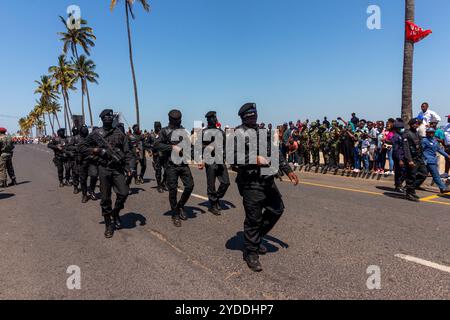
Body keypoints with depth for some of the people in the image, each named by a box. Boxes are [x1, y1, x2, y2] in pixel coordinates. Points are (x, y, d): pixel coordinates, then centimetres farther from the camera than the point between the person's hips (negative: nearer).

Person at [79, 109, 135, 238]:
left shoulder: (120, 133, 4)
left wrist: (131, 166, -11)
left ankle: (115, 213, 18)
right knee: (105, 198, 4)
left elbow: (127, 152, 1)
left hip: (118, 168, 1)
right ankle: (108, 224, 17)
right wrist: (96, 150, -8)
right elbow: (82, 148, 10)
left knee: (123, 192, -12)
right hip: (104, 169, 0)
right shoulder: (96, 134, 4)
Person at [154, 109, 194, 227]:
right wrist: (172, 147, -19)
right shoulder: (165, 131, -1)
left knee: (189, 186, -3)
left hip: (183, 163, 4)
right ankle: (175, 215, 16)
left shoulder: (183, 130, 13)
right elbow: (157, 145, -12)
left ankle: (180, 206, 23)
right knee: (173, 190, 1)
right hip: (171, 165, -4)